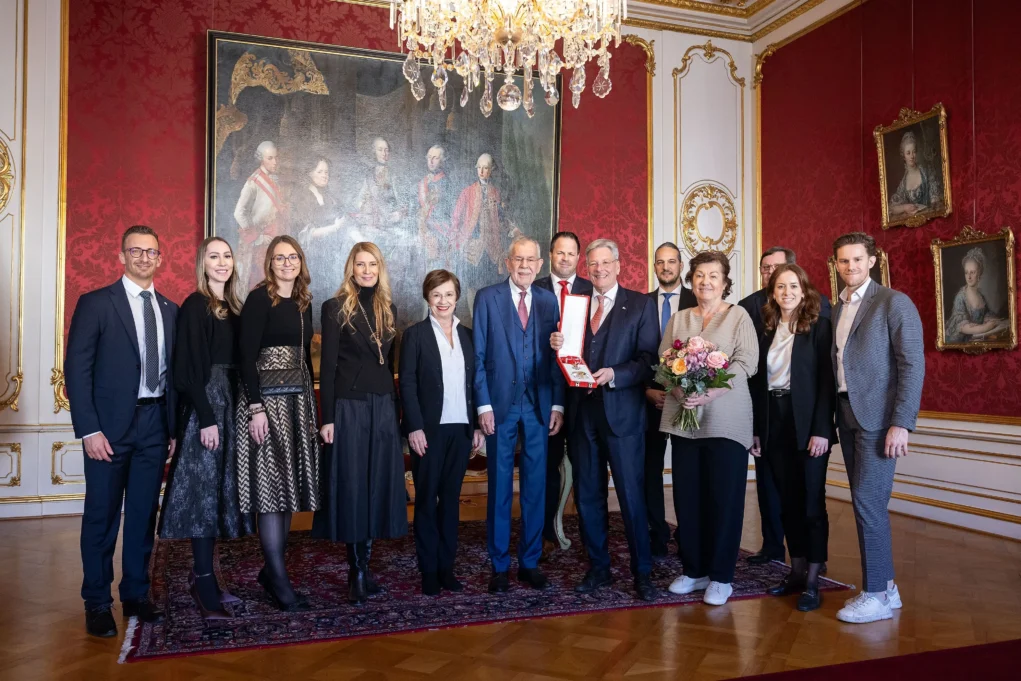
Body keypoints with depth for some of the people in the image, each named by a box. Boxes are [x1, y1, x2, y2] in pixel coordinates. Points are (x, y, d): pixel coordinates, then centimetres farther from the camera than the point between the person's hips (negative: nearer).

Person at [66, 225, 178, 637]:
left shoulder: (170, 310, 10)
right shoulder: (95, 303, -2)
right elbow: (77, 369, -6)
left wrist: (174, 427, 7)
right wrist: (89, 430, -12)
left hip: (155, 424, 4)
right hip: (111, 425, -4)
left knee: (143, 514, 11)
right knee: (102, 517, 4)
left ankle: (136, 595, 24)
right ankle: (97, 603, 18)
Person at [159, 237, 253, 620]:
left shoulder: (234, 308, 14)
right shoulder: (195, 306, -6)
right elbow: (189, 367, -12)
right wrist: (207, 418, -18)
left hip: (231, 403, 8)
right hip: (205, 404, -7)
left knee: (221, 489, 9)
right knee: (204, 489, -6)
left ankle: (203, 575, 17)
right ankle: (204, 582, -1)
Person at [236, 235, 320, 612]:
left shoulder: (304, 303, 14)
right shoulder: (259, 300, -6)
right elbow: (247, 356, -12)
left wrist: (311, 407, 16)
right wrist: (255, 408, -19)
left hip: (298, 400, 7)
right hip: (267, 398, -7)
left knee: (289, 484, 8)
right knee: (271, 486, -5)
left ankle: (272, 569, 20)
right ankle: (280, 580, 0)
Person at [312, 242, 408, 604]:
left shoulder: (388, 309, 12)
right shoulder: (335, 308, -2)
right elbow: (328, 366, -5)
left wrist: (394, 407, 10)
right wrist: (327, 418, -10)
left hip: (383, 407, 5)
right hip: (348, 407, -5)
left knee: (378, 485, 6)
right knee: (351, 486, 0)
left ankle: (363, 567, 18)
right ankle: (357, 571, 10)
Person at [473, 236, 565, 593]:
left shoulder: (549, 300, 9)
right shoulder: (487, 297, 1)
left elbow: (556, 355, 7)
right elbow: (478, 356, -2)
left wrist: (558, 404, 1)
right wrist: (484, 405, -8)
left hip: (539, 405, 3)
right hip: (501, 404, -2)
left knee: (535, 486, 8)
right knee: (499, 487, 5)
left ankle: (530, 562, 21)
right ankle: (500, 565, 17)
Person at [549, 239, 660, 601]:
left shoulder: (640, 304, 1)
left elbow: (649, 359, -7)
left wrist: (614, 374, -21)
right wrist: (558, 346, -9)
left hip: (622, 411, -4)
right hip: (582, 412, 4)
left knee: (632, 494, 1)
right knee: (588, 495, 12)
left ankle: (642, 572, 16)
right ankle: (598, 567, 26)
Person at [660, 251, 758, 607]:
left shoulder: (738, 316, 3)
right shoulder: (677, 319, 15)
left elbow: (746, 362, -8)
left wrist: (709, 393, -19)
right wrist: (677, 389, -11)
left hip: (725, 420, -3)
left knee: (724, 498, 1)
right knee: (687, 497, 6)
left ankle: (721, 576, 13)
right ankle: (693, 570, 20)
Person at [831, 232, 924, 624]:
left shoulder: (893, 302, -7)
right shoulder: (836, 308, 13)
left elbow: (913, 364, -12)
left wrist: (901, 423, -18)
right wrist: (832, 417, 7)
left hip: (878, 416, -7)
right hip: (847, 415, 7)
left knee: (868, 501, -8)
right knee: (866, 503, 11)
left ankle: (877, 595, 3)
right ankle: (885, 585, 22)